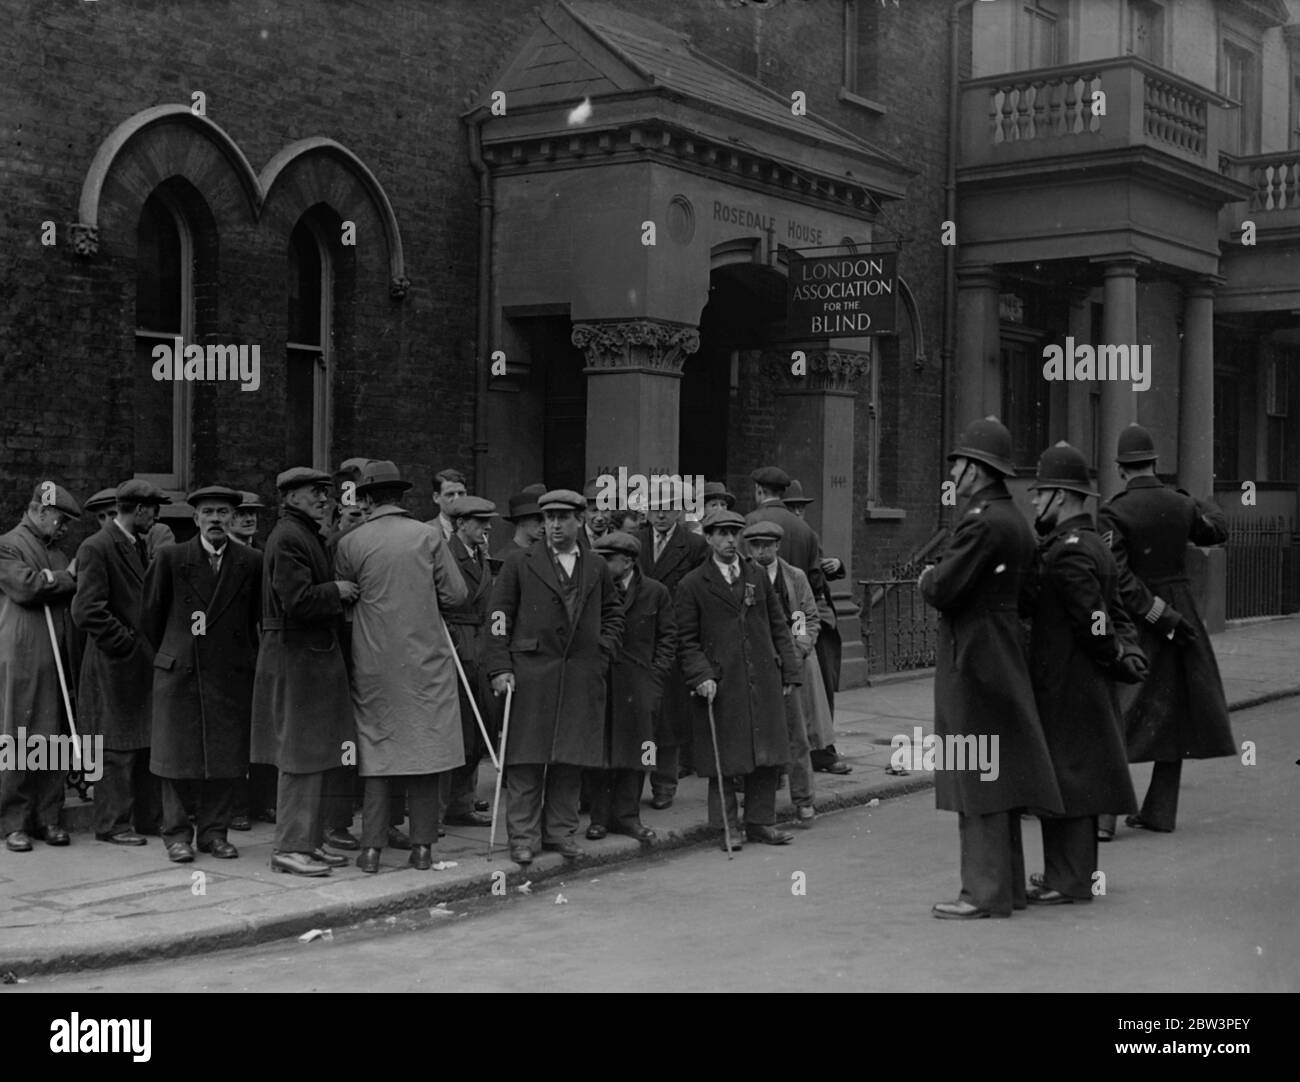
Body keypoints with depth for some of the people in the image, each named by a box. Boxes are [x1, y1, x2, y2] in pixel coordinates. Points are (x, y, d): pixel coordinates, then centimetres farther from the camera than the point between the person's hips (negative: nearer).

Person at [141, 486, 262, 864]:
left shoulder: (251, 562, 4)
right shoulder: (171, 558, 1)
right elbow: (151, 613, 9)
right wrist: (167, 652, 13)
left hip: (232, 674, 1)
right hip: (179, 672, -1)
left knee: (225, 757, 3)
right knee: (177, 753, 2)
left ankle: (215, 830, 13)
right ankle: (177, 834, 10)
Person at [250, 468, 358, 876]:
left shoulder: (308, 535, 18)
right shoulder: (287, 538, -15)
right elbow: (297, 600, -23)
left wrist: (338, 599, 8)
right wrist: (336, 592, -12)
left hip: (314, 657, 11)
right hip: (296, 658, -11)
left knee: (314, 756, 14)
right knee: (301, 756, -6)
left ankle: (309, 841, 22)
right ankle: (290, 847, 0)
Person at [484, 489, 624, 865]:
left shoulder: (596, 568, 13)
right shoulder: (520, 563, 4)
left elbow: (613, 615, 21)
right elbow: (498, 617, 1)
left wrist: (602, 652, 6)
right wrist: (500, 668, -7)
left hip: (582, 677, 3)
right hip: (531, 674, -3)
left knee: (571, 759, 5)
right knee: (526, 759, -2)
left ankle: (560, 831, 16)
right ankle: (523, 836, 4)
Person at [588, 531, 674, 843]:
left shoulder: (655, 592, 3)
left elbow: (667, 637, 6)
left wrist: (655, 675, -3)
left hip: (639, 686, 0)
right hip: (598, 682, 0)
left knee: (633, 752, 5)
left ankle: (626, 815, 13)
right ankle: (600, 817, 9)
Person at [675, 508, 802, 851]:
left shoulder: (758, 576, 13)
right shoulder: (692, 585, 1)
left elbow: (778, 627, 15)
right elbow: (686, 640, 1)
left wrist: (789, 672, 8)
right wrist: (701, 675, -13)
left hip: (763, 683, 4)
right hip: (721, 686, -4)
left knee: (768, 757, 5)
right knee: (725, 759, 1)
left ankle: (760, 822, 16)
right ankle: (727, 826, 10)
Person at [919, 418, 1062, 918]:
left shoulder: (982, 522, -17)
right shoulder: (1014, 520, 15)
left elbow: (942, 590, -21)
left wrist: (928, 577, 1)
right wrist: (941, 580, 10)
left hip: (974, 662, -10)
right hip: (1002, 661, 10)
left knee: (978, 779, -5)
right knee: (995, 778, 15)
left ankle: (986, 892, -1)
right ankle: (1006, 882, 23)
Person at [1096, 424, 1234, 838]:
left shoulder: (1113, 514, -13)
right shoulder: (1181, 505, -1)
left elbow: (1117, 578, -20)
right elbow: (1218, 531, 19)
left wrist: (1160, 615, -15)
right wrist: (1201, 503, 36)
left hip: (1134, 618, -3)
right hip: (1182, 612, 4)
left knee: (1120, 714, -1)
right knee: (1174, 712, 13)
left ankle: (1103, 815, -9)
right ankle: (1159, 811, 17)